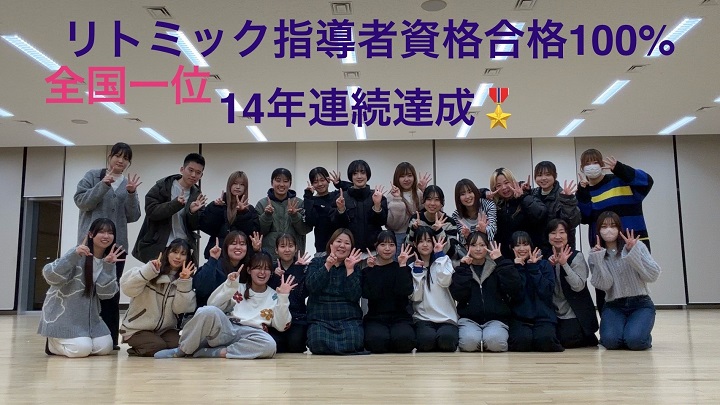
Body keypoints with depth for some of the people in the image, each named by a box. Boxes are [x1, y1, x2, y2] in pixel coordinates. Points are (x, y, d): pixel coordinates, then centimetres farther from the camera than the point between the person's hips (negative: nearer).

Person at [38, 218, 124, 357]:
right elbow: (50, 276, -27)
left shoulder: (108, 259, 1)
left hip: (88, 316, 6)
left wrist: (108, 266, -22)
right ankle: (52, 343, 11)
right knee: (81, 349, -19)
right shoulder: (78, 254, -15)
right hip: (62, 314, -6)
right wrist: (74, 255, -39)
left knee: (105, 347, -6)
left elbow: (105, 293, -9)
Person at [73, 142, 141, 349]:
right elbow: (81, 201, -5)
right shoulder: (93, 176, 6)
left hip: (117, 244, 3)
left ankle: (110, 338, 6)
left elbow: (133, 216, 5)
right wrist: (103, 185, -14)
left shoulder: (129, 184, 13)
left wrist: (131, 193, -10)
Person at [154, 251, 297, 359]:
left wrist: (283, 298, -7)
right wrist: (229, 285, -11)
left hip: (250, 336, 1)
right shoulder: (239, 289, 13)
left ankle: (208, 352, -26)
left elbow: (281, 326, 2)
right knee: (209, 311, -32)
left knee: (269, 345, -37)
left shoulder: (274, 296, 13)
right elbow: (211, 305, 0)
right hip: (227, 331, 0)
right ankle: (181, 350, -10)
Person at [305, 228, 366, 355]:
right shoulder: (317, 263, 11)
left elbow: (355, 296, -5)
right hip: (320, 318, -1)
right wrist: (327, 266, -16)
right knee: (319, 342, -30)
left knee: (352, 341, -29)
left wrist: (350, 269, -10)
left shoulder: (355, 269, 12)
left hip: (348, 319, 1)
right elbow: (311, 286, -8)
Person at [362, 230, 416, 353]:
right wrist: (371, 269, -11)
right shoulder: (367, 270, 8)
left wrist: (402, 265, -11)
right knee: (377, 341, -33)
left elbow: (406, 291, -11)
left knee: (404, 340, -32)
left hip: (400, 318, 0)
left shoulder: (402, 269, 8)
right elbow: (368, 294, -10)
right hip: (375, 319, 0)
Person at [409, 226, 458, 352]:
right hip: (423, 319, 0)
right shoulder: (412, 267, 12)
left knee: (446, 340, -30)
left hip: (446, 318, 0)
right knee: (427, 340, -32)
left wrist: (439, 255, -4)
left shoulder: (443, 260, 12)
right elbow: (415, 297, -1)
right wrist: (417, 271, -6)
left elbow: (445, 282, -11)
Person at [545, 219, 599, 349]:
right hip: (553, 313, 5)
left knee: (566, 340, -22)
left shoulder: (576, 256, -8)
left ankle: (587, 337, 11)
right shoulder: (546, 256, 6)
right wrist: (549, 266, -15)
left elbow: (579, 286, -19)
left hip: (574, 314, -5)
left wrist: (564, 264, -27)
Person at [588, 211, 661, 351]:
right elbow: (604, 286, -9)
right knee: (611, 341, -26)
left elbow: (653, 275, -10)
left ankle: (645, 338, 10)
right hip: (614, 306, 1)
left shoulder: (637, 246, 0)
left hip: (641, 304, -1)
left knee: (634, 340, -26)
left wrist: (634, 252, -18)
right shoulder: (595, 256, 4)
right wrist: (599, 258, -18)